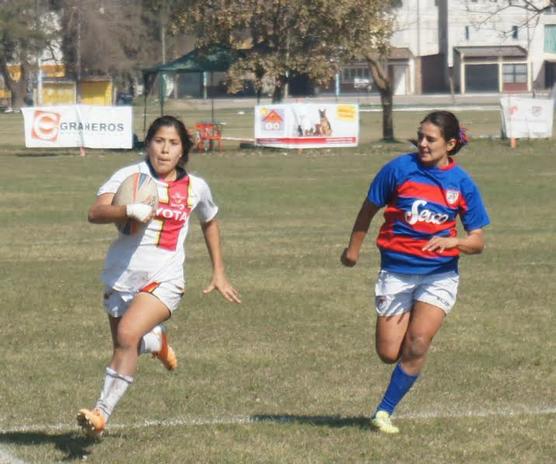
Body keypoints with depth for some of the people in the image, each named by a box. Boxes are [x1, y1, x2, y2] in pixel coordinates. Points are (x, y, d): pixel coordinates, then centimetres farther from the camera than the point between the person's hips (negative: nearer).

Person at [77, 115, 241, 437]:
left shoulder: (195, 187, 2)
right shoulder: (130, 176, -5)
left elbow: (210, 222, 23)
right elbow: (96, 213, -19)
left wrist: (219, 272, 22)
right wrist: (129, 211, -39)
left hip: (164, 280, -2)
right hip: (121, 277, 2)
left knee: (128, 334, -25)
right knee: (125, 347, 16)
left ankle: (102, 413, -23)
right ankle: (156, 341, 52)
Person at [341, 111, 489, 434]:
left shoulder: (462, 183, -2)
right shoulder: (399, 168, -7)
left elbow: (478, 242, 0)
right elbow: (370, 208, 9)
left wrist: (453, 241, -21)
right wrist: (354, 248, 18)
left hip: (439, 275, 0)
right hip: (396, 271, 0)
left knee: (417, 344, -15)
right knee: (389, 353, -5)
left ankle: (385, 410, 2)